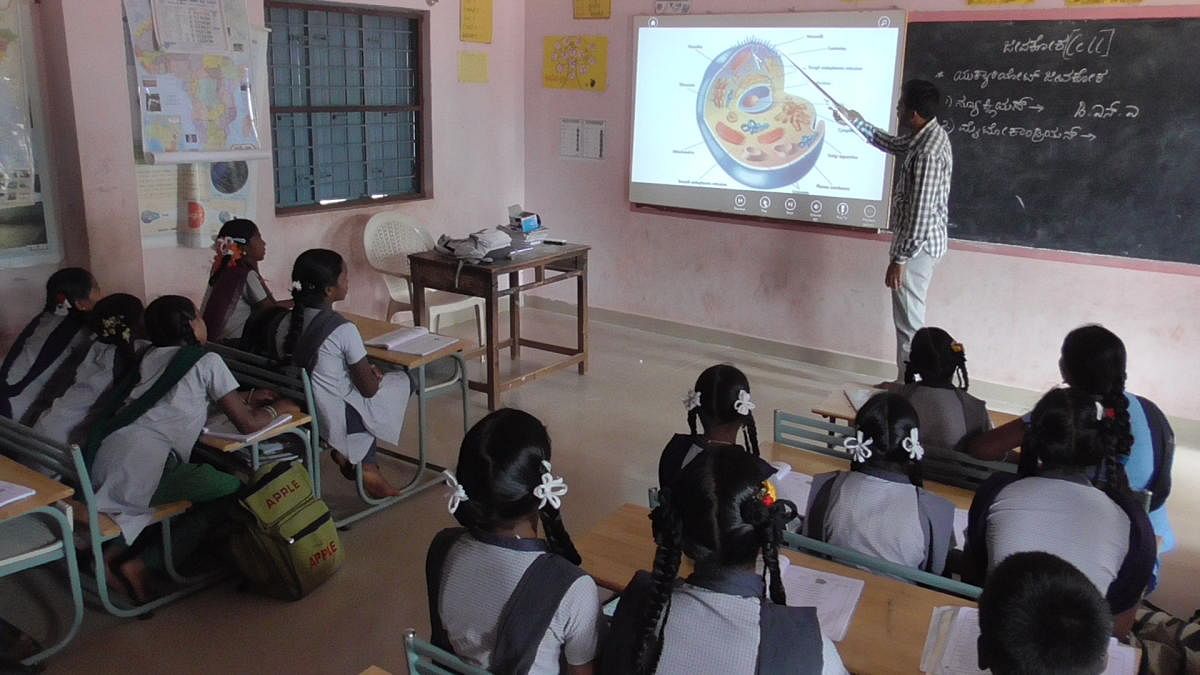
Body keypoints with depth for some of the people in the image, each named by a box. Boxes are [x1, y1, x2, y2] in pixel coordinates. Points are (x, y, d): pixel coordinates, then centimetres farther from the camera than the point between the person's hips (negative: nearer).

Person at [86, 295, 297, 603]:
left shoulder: (152, 357, 22)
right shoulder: (207, 361, 1)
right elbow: (248, 424, 1)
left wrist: (246, 398, 36)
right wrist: (277, 407, 21)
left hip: (99, 462, 8)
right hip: (139, 470, -8)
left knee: (209, 475, 22)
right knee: (234, 491, -2)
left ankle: (124, 546, 11)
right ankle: (143, 564, -3)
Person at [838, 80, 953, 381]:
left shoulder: (928, 155, -26)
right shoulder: (926, 135, 5)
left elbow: (921, 217, -26)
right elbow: (892, 144, 28)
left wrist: (899, 259, -21)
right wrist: (857, 122, 32)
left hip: (916, 248, -10)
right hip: (917, 243, 10)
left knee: (909, 323, -1)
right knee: (908, 320, 18)